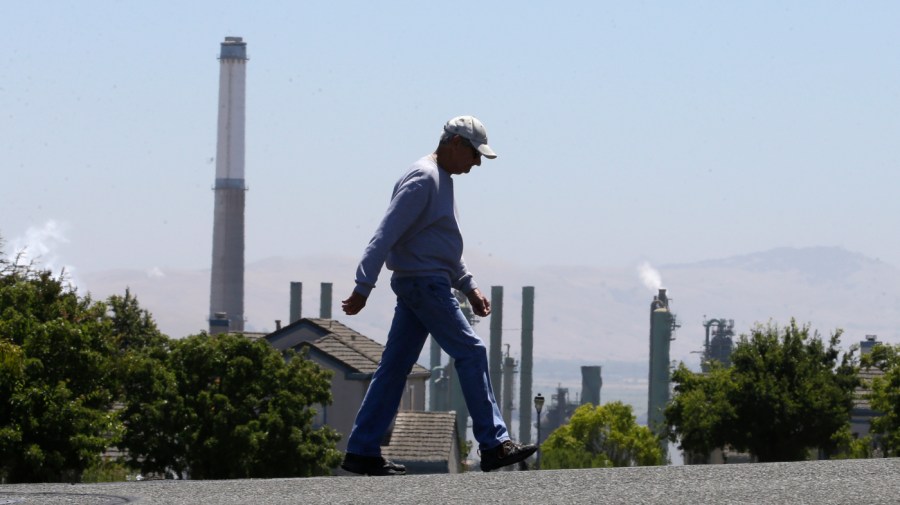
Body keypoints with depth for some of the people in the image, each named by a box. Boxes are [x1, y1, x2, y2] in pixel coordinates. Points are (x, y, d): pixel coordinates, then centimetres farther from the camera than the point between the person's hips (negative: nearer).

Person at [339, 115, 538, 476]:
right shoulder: (423, 179, -14)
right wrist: (363, 287, -22)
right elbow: (386, 235, -19)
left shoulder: (442, 180, 19)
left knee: (395, 366, 7)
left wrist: (469, 287, 21)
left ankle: (362, 452, 7)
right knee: (471, 352, -10)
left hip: (426, 284, 10)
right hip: (423, 282, -10)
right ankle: (493, 446, -10)